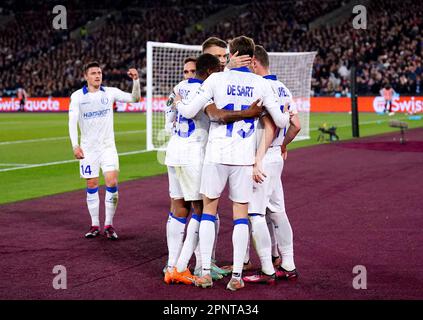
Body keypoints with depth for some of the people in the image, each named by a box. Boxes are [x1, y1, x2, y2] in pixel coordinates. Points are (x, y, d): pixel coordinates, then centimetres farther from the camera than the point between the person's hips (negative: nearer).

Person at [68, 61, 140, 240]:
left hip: (107, 146, 0)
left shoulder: (110, 92, 1)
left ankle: (109, 225, -2)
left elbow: (134, 99, -4)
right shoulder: (77, 96, -2)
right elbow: (72, 121, -7)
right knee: (92, 185, 3)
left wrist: (136, 80, -20)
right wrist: (75, 145, -18)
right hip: (88, 148, 0)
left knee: (112, 183, -12)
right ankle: (95, 225, 14)